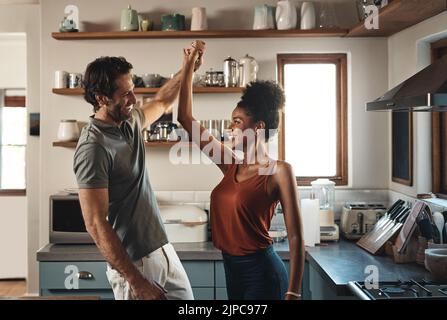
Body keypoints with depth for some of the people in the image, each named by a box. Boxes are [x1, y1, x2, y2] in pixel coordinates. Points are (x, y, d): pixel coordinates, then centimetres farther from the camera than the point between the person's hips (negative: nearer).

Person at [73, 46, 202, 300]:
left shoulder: (130, 122, 5)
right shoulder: (93, 147, -21)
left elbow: (162, 103, 27)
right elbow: (96, 224, -23)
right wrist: (136, 281, -23)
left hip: (163, 250, 9)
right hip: (134, 263, -8)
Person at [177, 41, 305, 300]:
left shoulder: (279, 171, -12)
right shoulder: (231, 166, 5)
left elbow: (295, 236, -14)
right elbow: (186, 118, 9)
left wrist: (293, 293, -17)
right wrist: (188, 67, 8)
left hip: (262, 273, -7)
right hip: (232, 269, 7)